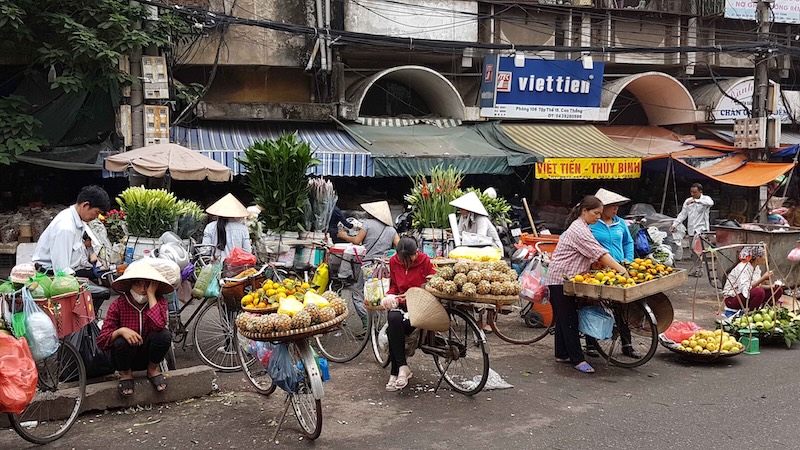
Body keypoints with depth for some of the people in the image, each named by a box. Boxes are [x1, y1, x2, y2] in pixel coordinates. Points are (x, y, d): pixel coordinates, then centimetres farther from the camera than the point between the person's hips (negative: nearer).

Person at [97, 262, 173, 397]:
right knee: (121, 342, -33)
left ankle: (153, 369, 0)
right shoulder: (118, 304, -13)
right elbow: (102, 340, -15)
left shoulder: (159, 301, -11)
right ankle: (125, 373, -2)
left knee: (164, 334, -28)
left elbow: (159, 324, -35)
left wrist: (151, 293, -28)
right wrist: (121, 331, -35)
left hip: (148, 355, 1)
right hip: (126, 357, 0)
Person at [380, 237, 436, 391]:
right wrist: (390, 296, -2)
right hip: (401, 304, 4)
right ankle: (402, 367, -26)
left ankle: (395, 373, -20)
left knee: (393, 327, -29)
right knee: (393, 318, -32)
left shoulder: (426, 262, -8)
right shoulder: (394, 261, 6)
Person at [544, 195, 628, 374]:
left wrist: (607, 267, 7)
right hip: (560, 279, -11)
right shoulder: (579, 230, -18)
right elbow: (599, 253, -24)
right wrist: (620, 269, -26)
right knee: (569, 319, -9)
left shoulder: (582, 228, 16)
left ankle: (562, 354, 21)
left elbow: (594, 255, 19)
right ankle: (577, 359, -8)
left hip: (565, 279, 11)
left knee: (563, 318, 14)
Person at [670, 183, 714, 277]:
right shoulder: (688, 201, 14)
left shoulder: (705, 199, -1)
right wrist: (675, 224, 3)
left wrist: (695, 200, -33)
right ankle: (698, 269, 16)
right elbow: (683, 214, 15)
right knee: (694, 250, 7)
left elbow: (710, 203, -26)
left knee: (695, 247, -20)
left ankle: (697, 269, -11)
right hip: (691, 229, 6)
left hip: (701, 228, -6)